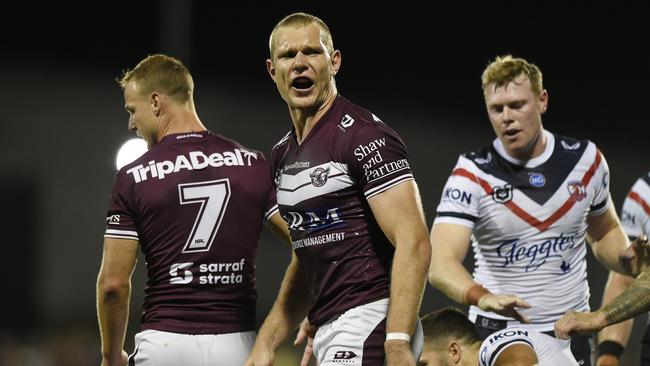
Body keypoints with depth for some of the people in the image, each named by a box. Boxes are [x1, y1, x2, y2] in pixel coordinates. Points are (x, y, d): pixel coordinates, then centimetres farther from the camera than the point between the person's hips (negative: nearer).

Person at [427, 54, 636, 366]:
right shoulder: (472, 175, -11)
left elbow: (604, 233, 19)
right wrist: (482, 297, -43)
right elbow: (441, 264, -23)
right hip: (496, 335, -3)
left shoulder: (586, 160, 1)